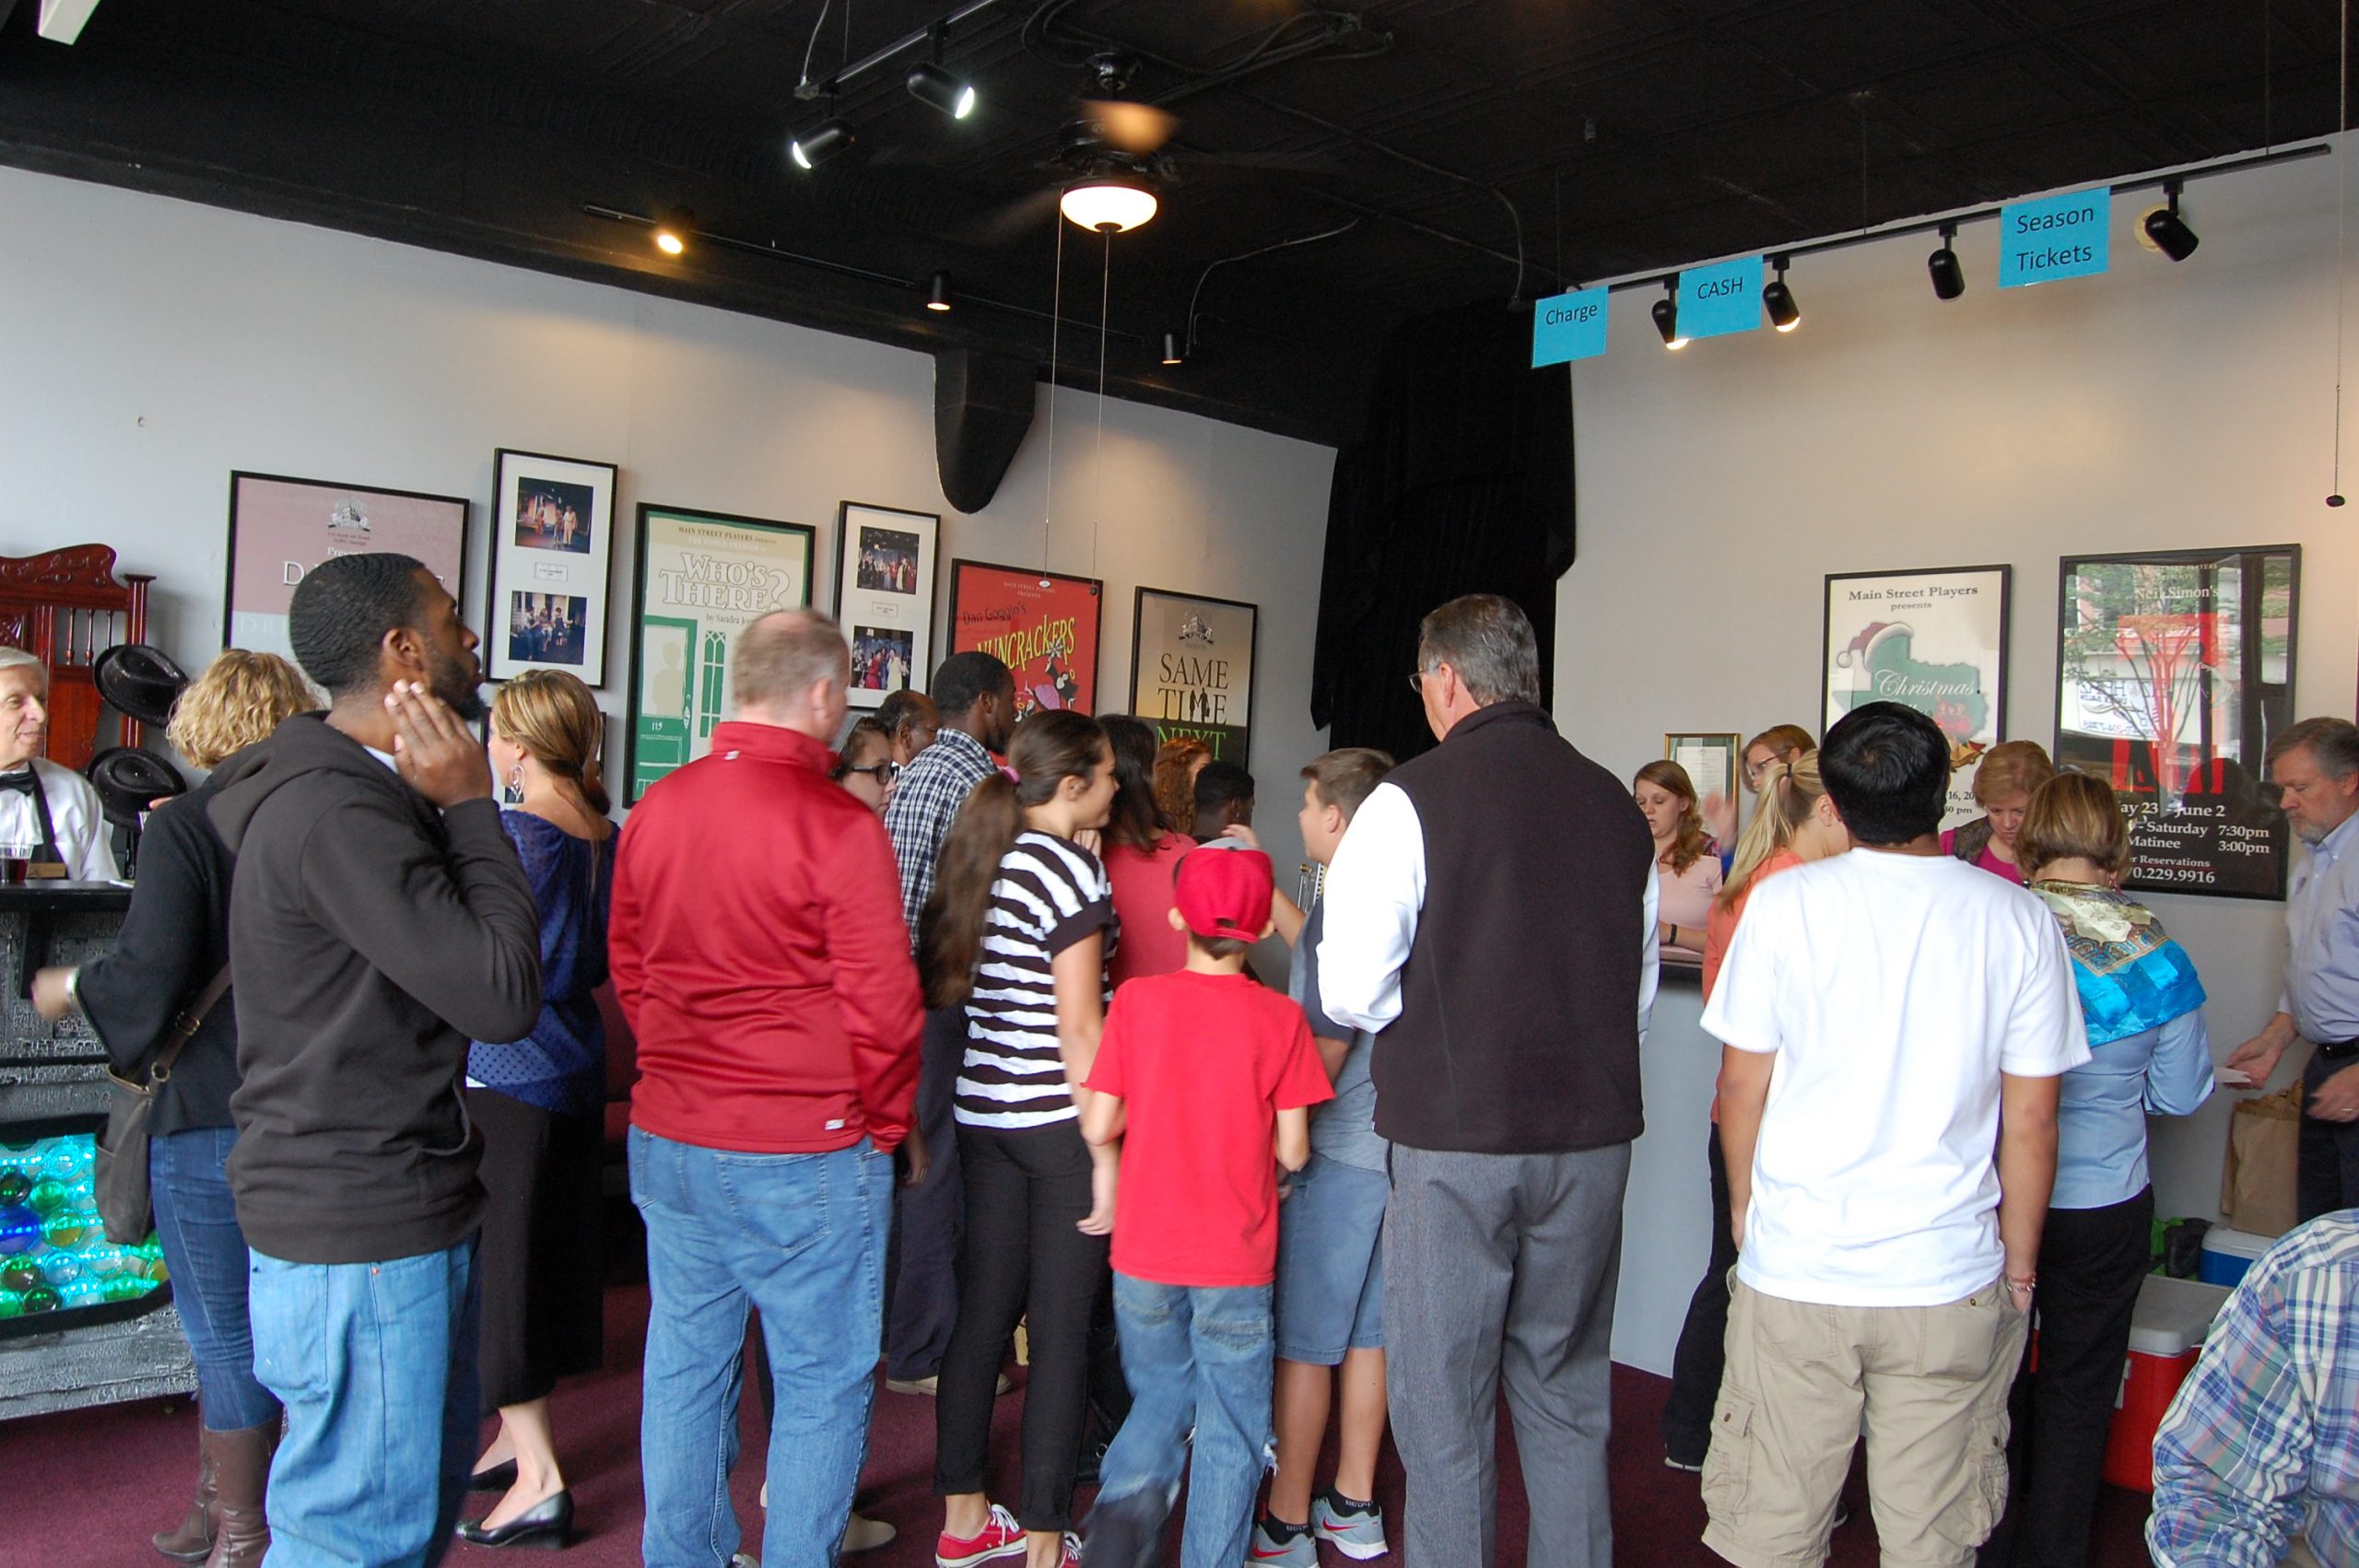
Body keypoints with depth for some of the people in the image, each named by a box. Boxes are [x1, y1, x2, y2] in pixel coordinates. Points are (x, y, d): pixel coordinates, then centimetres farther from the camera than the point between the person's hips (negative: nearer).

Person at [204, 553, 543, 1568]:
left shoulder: (355, 792, 12)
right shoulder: (336, 814, -22)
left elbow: (451, 966, 13)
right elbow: (501, 994, -25)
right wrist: (471, 807, -18)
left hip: (406, 1212, 11)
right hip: (359, 1234, -11)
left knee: (432, 1483, 24)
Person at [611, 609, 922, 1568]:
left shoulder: (655, 807, 2)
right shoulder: (836, 824, -17)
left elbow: (628, 967, 13)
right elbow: (881, 1003, -14)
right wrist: (891, 1127, 2)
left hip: (666, 1140, 7)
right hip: (805, 1156, -6)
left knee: (685, 1366, 19)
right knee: (823, 1382, 9)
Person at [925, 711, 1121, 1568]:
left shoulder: (981, 860, 10)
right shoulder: (1072, 868, -13)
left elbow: (949, 985, 15)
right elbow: (1078, 1026, -17)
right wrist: (1108, 1151, -14)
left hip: (983, 1110, 8)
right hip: (1058, 1119, -8)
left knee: (981, 1311, 14)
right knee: (1061, 1330, 1)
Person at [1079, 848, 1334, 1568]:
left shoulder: (1137, 1000, -5)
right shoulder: (1279, 1017, -7)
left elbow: (1098, 1126, -5)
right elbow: (1293, 1152, -6)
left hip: (1144, 1255, 2)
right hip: (1236, 1262, -2)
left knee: (1158, 1402, 20)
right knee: (1231, 1432, 12)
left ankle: (1125, 1504, -2)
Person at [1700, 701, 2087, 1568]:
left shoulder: (1783, 902, -8)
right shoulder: (2017, 919, -4)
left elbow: (1741, 1084, -3)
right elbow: (2032, 1120, 0)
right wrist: (2020, 1259, 13)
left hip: (1793, 1269, -1)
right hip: (1950, 1278, 1)